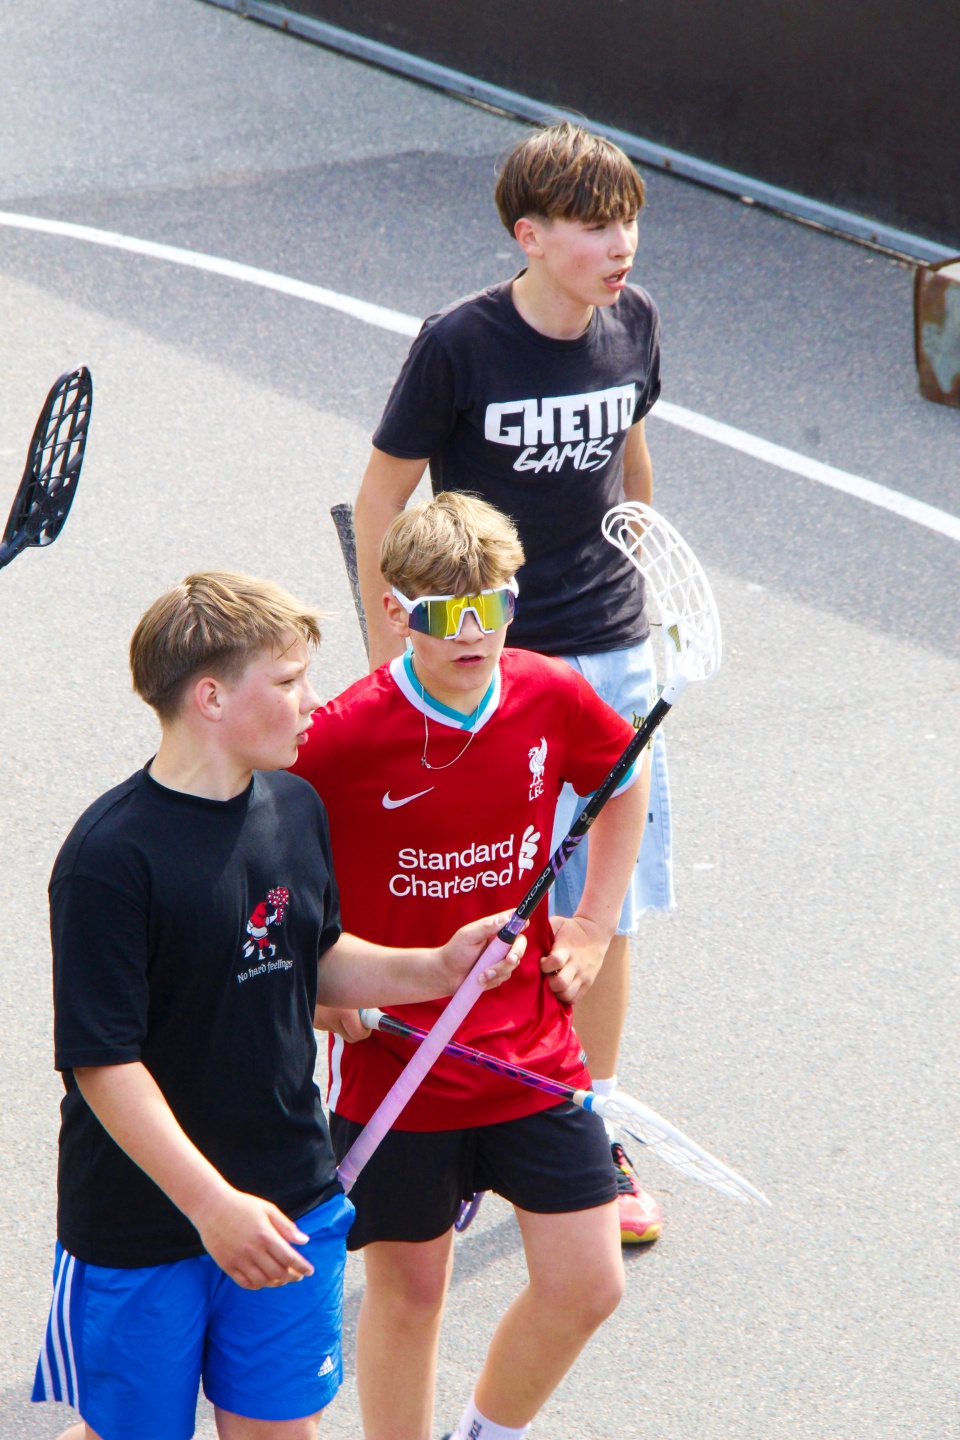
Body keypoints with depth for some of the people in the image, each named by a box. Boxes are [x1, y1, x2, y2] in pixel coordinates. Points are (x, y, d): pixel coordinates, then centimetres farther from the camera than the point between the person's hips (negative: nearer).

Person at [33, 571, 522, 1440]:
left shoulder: (296, 809, 2)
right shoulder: (112, 856, -20)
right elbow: (102, 1061, -20)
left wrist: (436, 969, 1)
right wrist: (212, 1204, -24)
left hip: (292, 1206, 6)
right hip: (144, 1228, -6)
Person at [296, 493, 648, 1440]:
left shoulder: (552, 699, -7)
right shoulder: (345, 736, -18)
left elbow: (624, 783, 15)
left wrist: (594, 926, 11)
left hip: (533, 1048, 4)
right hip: (391, 1059, -3)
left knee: (585, 1286, 5)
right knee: (407, 1290, 9)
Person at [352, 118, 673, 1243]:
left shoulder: (633, 324, -1)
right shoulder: (460, 344, -16)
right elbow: (381, 497, -6)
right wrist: (391, 664, -4)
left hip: (610, 656, 4)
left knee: (606, 912, 8)